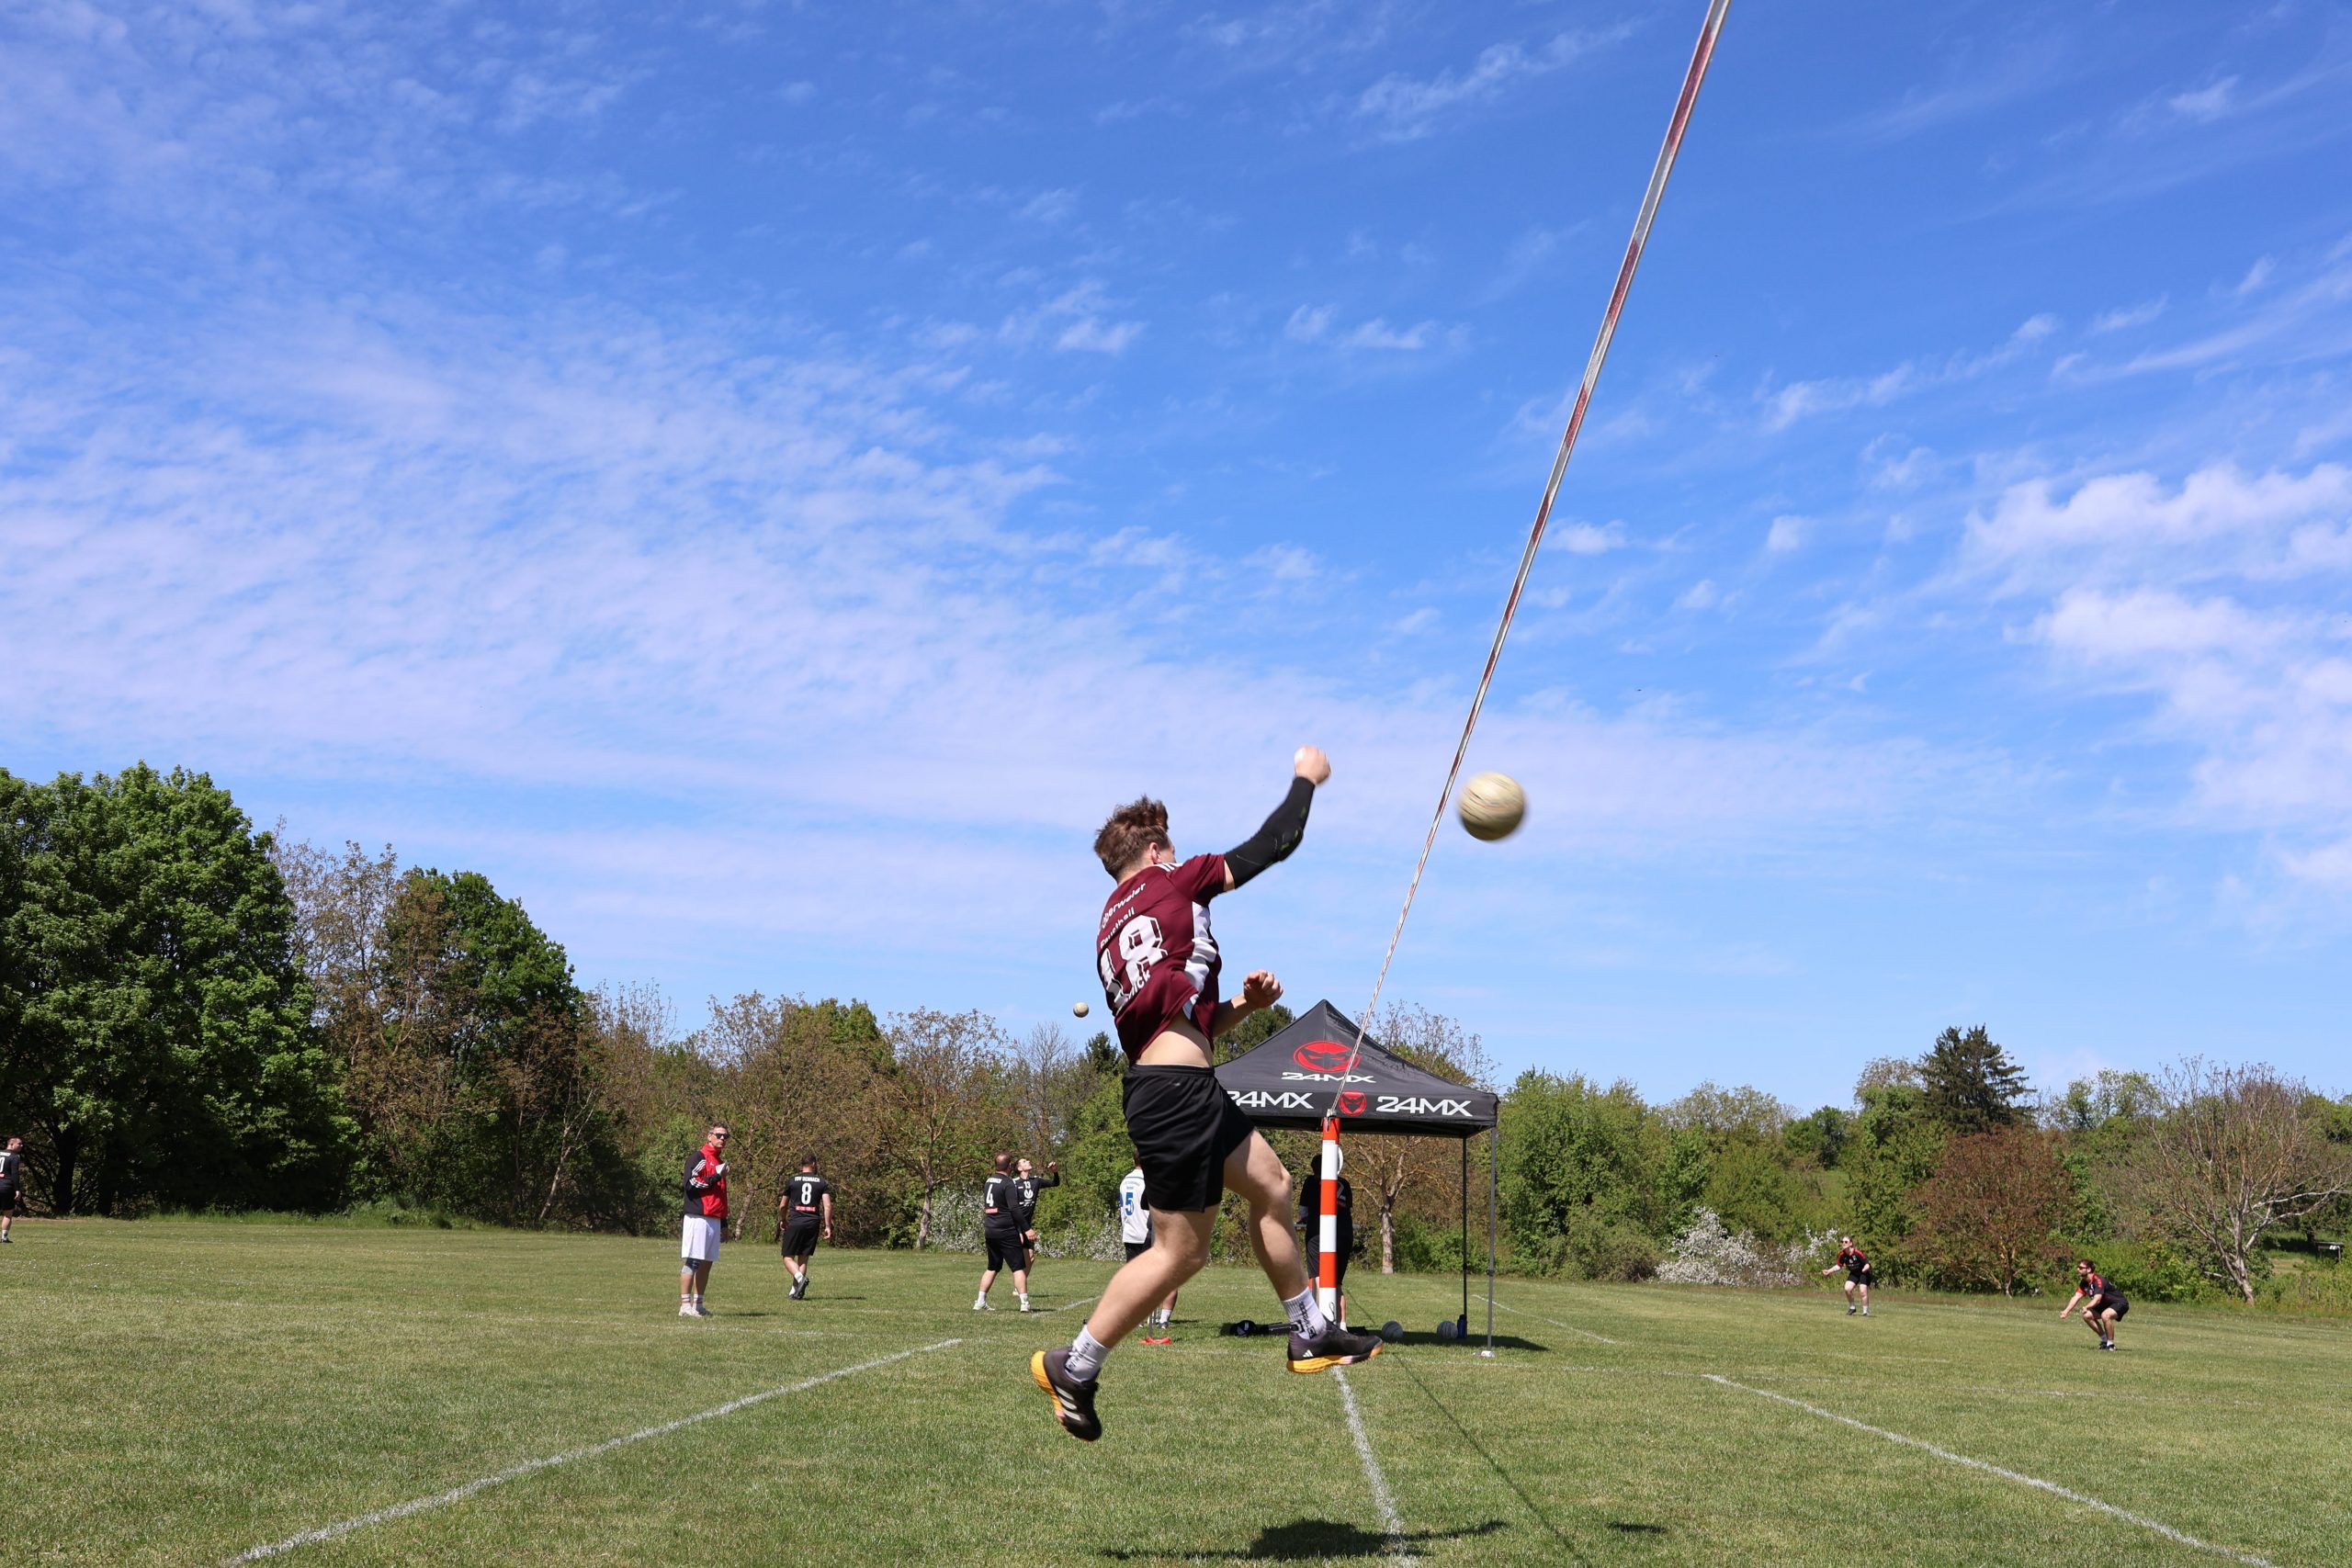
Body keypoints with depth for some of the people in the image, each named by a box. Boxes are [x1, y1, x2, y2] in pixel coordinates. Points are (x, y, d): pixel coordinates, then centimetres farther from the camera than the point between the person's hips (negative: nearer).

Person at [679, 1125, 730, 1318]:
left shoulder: (720, 1162, 22)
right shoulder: (699, 1157, -5)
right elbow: (691, 1184, -16)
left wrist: (724, 1220, 23)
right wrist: (716, 1177, -14)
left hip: (714, 1220, 9)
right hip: (698, 1217, -9)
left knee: (707, 1262, 9)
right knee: (692, 1261, -9)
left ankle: (698, 1304, 15)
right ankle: (685, 1305, -8)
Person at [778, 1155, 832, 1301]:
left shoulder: (792, 1181, 6)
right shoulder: (822, 1182, 6)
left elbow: (782, 1205, 11)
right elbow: (827, 1205, -3)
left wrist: (782, 1220, 29)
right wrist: (828, 1226, 0)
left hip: (795, 1223, -2)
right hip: (813, 1223, 2)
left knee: (788, 1257, 4)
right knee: (803, 1258, 10)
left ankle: (800, 1278, -22)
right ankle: (796, 1292, 4)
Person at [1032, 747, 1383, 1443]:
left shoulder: (1109, 928, 21)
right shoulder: (1174, 882, 0)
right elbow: (1275, 843, 7)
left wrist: (1247, 1003, 15)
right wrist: (1306, 777, 22)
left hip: (1161, 1085, 9)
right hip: (1177, 1092, -9)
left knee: (1271, 1185, 18)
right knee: (1181, 1250, -4)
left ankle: (1311, 1334, 25)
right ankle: (1074, 1367, 3)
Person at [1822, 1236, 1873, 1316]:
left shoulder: (1857, 1253, -29)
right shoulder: (1842, 1254, -12)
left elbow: (1867, 1264, -25)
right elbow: (1839, 1266, 4)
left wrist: (1865, 1269, -47)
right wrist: (1829, 1271, -5)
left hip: (1864, 1273, -5)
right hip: (1854, 1273, 5)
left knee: (1863, 1291, -16)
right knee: (1847, 1289, -12)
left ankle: (1865, 1312, 1)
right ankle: (1852, 1308, 10)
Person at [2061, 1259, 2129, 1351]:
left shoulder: (2098, 1281, -29)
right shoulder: (2084, 1283, -2)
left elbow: (2097, 1299, -42)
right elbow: (2076, 1297, -8)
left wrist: (2086, 1307, -60)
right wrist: (2066, 1311, -21)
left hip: (2120, 1303, -9)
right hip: (2106, 1304, 9)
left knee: (2105, 1315, -36)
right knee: (2087, 1316, -2)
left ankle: (2110, 1345, -19)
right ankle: (2104, 1340, 14)